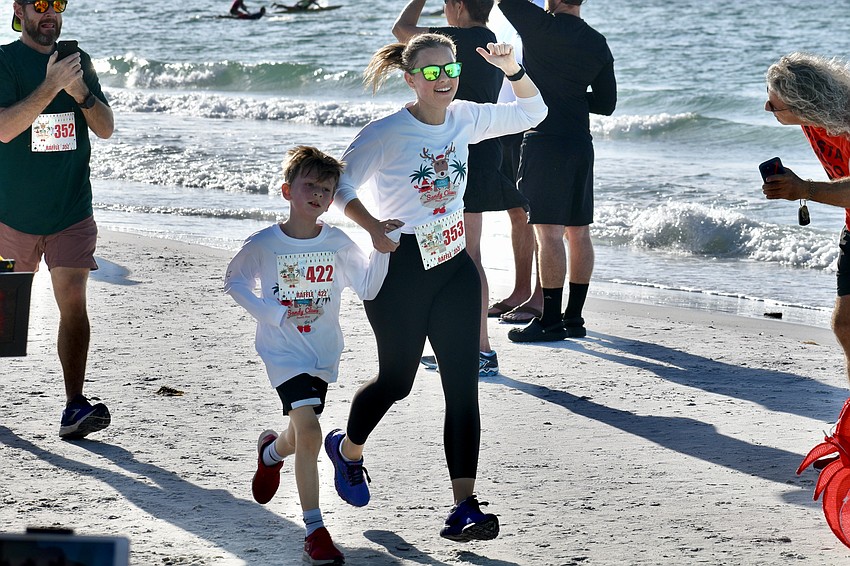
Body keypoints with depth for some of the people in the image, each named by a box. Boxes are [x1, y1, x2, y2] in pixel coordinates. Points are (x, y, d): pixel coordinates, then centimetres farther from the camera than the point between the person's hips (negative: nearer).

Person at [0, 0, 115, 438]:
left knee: (73, 303, -9)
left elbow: (106, 128, 5)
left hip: (71, 212, 2)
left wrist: (80, 92, -13)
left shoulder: (78, 60, 8)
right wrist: (52, 85, -27)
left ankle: (74, 409, -12)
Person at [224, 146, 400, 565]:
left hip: (323, 353, 4)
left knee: (300, 437, 15)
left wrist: (381, 250, -14)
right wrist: (275, 313, -11)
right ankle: (315, 531, -11)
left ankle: (271, 452, 54)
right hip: (285, 352, -4)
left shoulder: (337, 243, -3)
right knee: (309, 434, -18)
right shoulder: (264, 244, -10)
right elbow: (235, 283, 1)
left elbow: (367, 288, 1)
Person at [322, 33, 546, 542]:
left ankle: (464, 506, -8)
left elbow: (532, 112, 13)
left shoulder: (464, 118, 3)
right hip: (401, 270, -5)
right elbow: (342, 186, -10)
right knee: (396, 380, 10)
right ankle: (348, 449, 43)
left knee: (463, 386, -5)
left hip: (455, 266, 5)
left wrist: (512, 69, -5)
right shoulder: (386, 133, -14)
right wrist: (373, 227, -26)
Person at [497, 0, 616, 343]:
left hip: (545, 141, -7)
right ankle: (574, 318, 16)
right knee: (578, 232, 10)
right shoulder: (598, 44, 9)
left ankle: (550, 321, -6)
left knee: (549, 232, -6)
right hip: (581, 144, 7)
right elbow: (606, 104, 14)